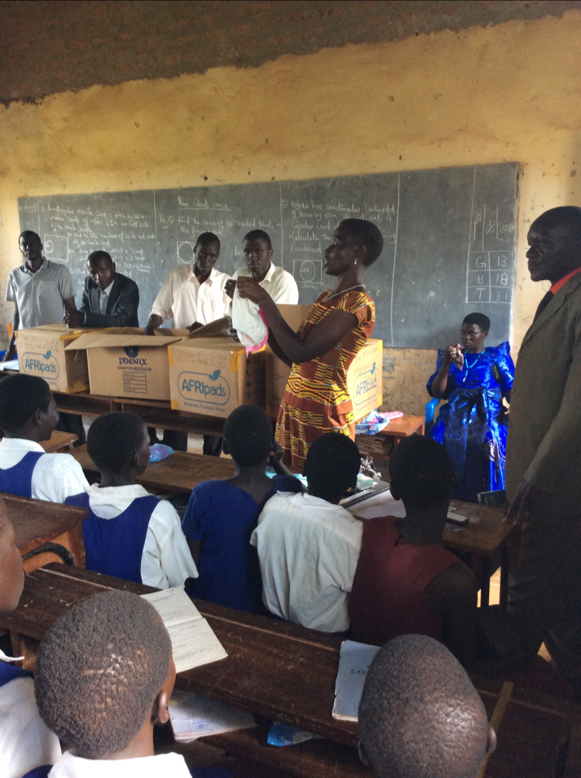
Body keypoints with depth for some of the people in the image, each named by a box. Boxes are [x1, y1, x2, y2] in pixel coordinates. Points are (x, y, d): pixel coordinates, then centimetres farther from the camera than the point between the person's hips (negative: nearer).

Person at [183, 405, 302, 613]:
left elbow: (192, 559, -12)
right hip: (269, 606, 2)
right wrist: (277, 461, 5)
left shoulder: (205, 495, -26)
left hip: (212, 603, -2)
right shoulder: (288, 490, -21)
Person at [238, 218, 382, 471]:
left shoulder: (358, 304, -14)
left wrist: (265, 300, -14)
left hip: (323, 416, -8)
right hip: (295, 410, 8)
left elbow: (301, 352, -21)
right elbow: (290, 356, 15)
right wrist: (260, 308, 8)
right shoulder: (326, 298, 14)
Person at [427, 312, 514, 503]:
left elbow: (511, 387, 4)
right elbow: (437, 392, 7)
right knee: (440, 440, -22)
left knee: (491, 444, -25)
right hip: (455, 413, 2)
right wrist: (446, 364, -6)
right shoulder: (450, 355, 16)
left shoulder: (498, 355, 13)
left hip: (489, 414, -1)